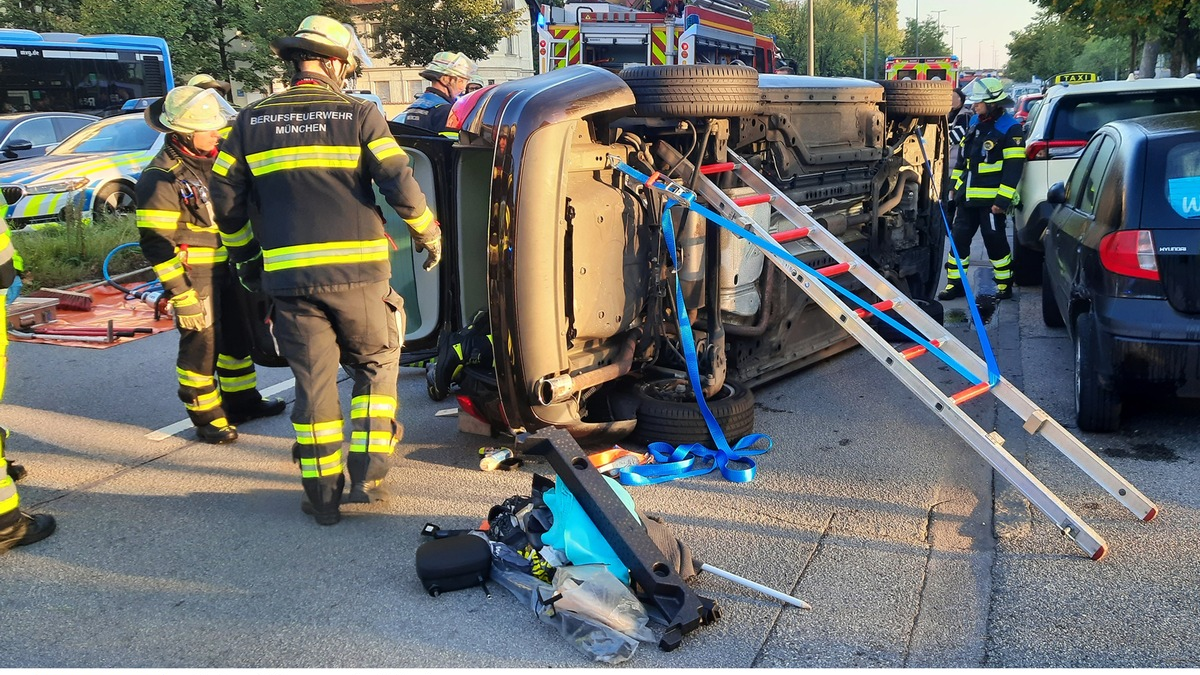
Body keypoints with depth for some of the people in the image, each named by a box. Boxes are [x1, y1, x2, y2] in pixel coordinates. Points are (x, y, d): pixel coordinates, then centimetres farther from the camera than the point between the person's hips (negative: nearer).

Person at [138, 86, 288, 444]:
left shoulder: (212, 158, 7)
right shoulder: (161, 178, -20)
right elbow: (156, 243, -21)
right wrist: (181, 294, -22)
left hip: (228, 269, 9)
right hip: (194, 278, -8)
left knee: (236, 335, 19)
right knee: (201, 346, 2)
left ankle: (242, 401, 36)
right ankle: (206, 418, 17)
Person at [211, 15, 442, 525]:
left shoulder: (251, 121, 8)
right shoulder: (359, 114, -1)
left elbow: (225, 200, 9)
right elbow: (400, 186, -9)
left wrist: (246, 259, 23)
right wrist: (428, 234, 7)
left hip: (289, 276, 2)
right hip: (357, 272, -2)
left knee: (313, 382, 11)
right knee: (376, 367, 17)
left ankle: (322, 495, 18)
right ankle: (366, 479, 13)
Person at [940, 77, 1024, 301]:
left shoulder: (1010, 128, -12)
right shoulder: (976, 123, 11)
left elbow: (1013, 168, -16)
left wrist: (1002, 200, -20)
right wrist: (954, 186, 18)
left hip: (991, 199, -7)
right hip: (967, 196, 7)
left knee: (995, 241, 0)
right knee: (958, 238, 7)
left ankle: (1005, 284, 16)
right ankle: (955, 283, 15)